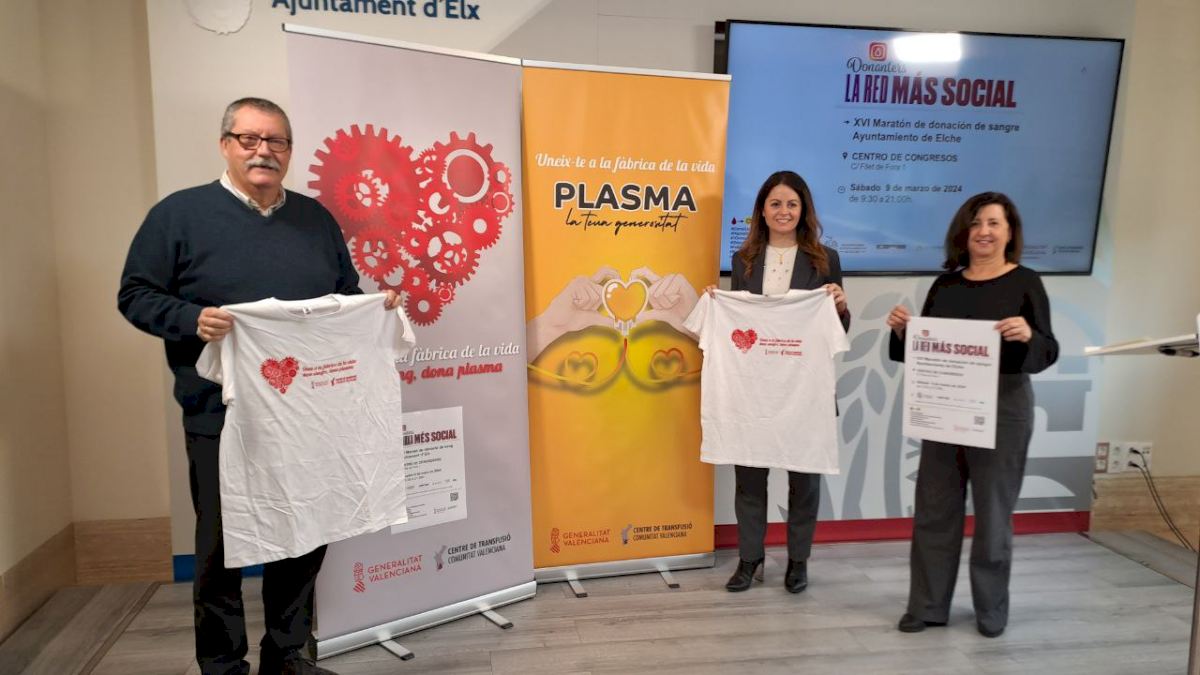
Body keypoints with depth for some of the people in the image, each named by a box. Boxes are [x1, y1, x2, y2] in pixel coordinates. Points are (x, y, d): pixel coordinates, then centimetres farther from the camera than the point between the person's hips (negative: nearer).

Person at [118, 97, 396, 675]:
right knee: (221, 546, 6)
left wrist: (377, 305, -1)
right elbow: (136, 295, -2)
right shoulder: (180, 213, -1)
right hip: (222, 418, -4)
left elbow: (348, 297, 20)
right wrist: (192, 320, -20)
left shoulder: (316, 217, 12)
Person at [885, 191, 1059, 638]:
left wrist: (1028, 336, -30)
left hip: (1002, 408, -4)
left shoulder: (1025, 283, -3)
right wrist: (902, 329, -8)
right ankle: (927, 606, 20)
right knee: (933, 509, 8)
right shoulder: (945, 284, 8)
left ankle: (992, 609, 24)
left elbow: (1048, 353, -9)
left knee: (993, 511, 7)